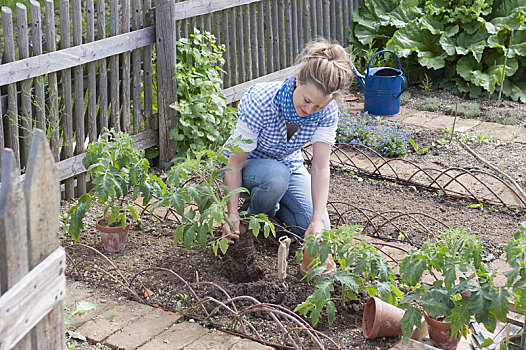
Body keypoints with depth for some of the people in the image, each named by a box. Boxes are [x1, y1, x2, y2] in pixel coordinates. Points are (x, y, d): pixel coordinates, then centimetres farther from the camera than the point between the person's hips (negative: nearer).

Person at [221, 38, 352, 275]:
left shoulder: (327, 111, -24)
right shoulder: (260, 103, -36)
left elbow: (320, 167, -26)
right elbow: (235, 164, -30)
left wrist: (318, 219, -38)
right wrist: (233, 215, -38)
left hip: (289, 166, 4)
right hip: (249, 165, -4)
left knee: (318, 233, -13)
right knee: (276, 176, -39)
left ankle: (273, 208, 17)